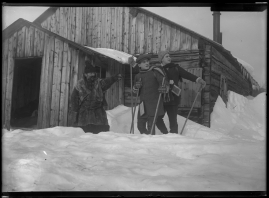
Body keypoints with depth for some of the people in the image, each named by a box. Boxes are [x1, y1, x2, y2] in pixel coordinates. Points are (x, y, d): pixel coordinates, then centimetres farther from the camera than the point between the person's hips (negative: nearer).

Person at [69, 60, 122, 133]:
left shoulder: (99, 82, 2)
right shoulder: (80, 84, 1)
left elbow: (107, 82, -18)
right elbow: (74, 98, 5)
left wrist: (114, 78, -37)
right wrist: (74, 110, 2)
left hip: (98, 112, 1)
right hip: (84, 113, 0)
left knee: (103, 130, -6)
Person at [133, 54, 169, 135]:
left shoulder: (155, 71, -2)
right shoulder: (138, 76, 13)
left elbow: (165, 82, -6)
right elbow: (135, 92, 18)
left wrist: (164, 88, -27)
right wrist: (136, 87, -4)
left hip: (154, 103, -5)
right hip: (143, 104, 5)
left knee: (150, 126, -6)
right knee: (140, 126, 8)